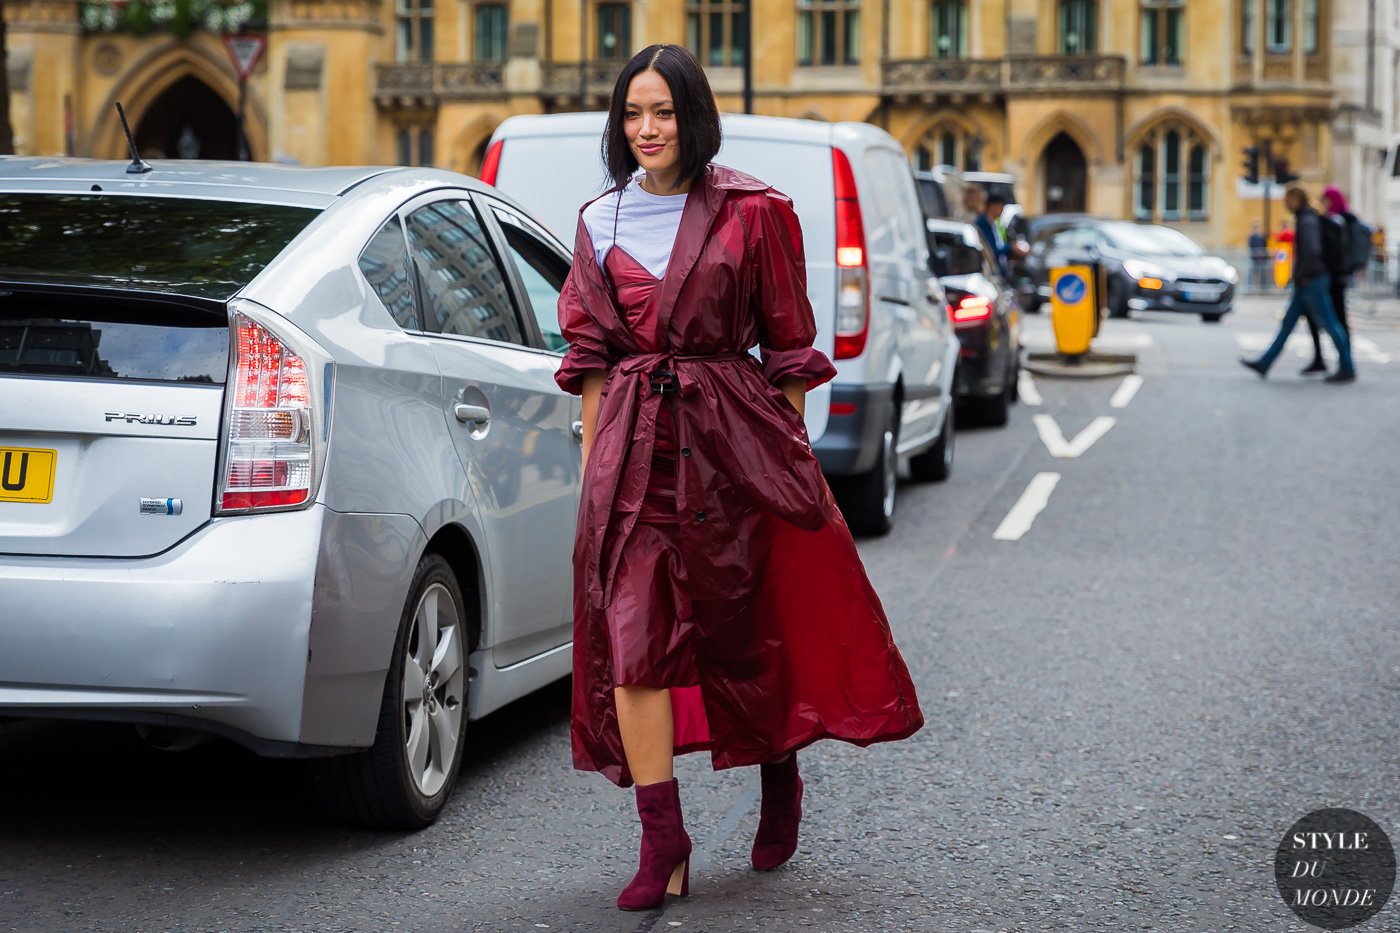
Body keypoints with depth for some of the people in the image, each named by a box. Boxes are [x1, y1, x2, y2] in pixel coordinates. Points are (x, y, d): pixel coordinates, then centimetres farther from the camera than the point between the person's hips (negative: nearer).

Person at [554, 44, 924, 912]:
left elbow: (788, 344, 2)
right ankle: (663, 842, -4)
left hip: (733, 438, -2)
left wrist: (794, 452, 2)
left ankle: (781, 781, 35)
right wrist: (593, 461, 7)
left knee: (752, 624, 7)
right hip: (634, 447, 3)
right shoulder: (601, 223, 9)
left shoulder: (753, 213, -1)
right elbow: (592, 352, 12)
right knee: (630, 637, -7)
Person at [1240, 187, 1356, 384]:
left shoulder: (1307, 220, -15)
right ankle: (1264, 364, 12)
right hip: (1304, 284, 10)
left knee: (1329, 323, -5)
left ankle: (1347, 369, -1)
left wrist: (1303, 274, -16)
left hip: (1311, 281, -10)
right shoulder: (1306, 218, 15)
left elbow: (1312, 250, -26)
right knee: (1288, 322, 10)